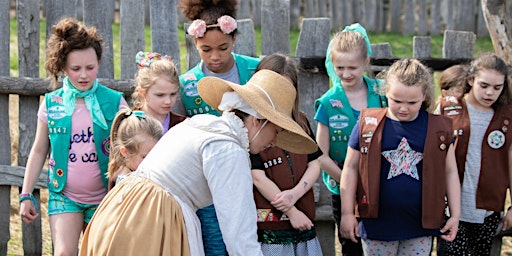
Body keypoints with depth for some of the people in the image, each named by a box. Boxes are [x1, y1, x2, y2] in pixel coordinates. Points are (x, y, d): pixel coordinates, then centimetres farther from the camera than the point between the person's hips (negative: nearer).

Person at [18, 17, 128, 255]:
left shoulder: (114, 102, -5)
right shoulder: (51, 104, 0)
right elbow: (39, 151, 8)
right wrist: (26, 195, 5)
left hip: (104, 197, 0)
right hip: (64, 196, 0)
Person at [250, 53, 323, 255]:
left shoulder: (301, 122, 12)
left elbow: (314, 165, 9)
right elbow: (258, 178, -10)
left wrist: (295, 193, -11)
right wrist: (291, 212, -10)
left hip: (303, 221, 5)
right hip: (268, 225, -5)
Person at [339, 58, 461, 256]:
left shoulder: (439, 128, 1)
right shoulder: (368, 124, -3)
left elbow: (449, 172, 9)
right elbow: (351, 168, 2)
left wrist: (455, 215, 7)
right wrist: (347, 213, 0)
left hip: (421, 224, 1)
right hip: (378, 223, -1)